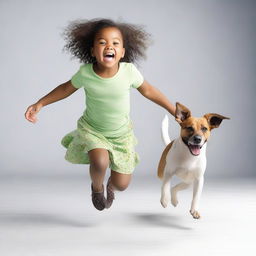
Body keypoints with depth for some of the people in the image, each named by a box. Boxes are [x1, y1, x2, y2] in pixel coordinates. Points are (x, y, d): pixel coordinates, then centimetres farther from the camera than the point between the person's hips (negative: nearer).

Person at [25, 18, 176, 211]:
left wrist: (176, 112, 0)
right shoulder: (85, 73, -23)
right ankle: (97, 186, 8)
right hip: (92, 129, -1)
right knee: (100, 162, -31)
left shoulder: (129, 71, -24)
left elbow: (148, 91, -6)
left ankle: (110, 185, 44)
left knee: (122, 184, 2)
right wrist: (39, 104, -3)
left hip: (121, 133, 1)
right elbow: (66, 88, -2)